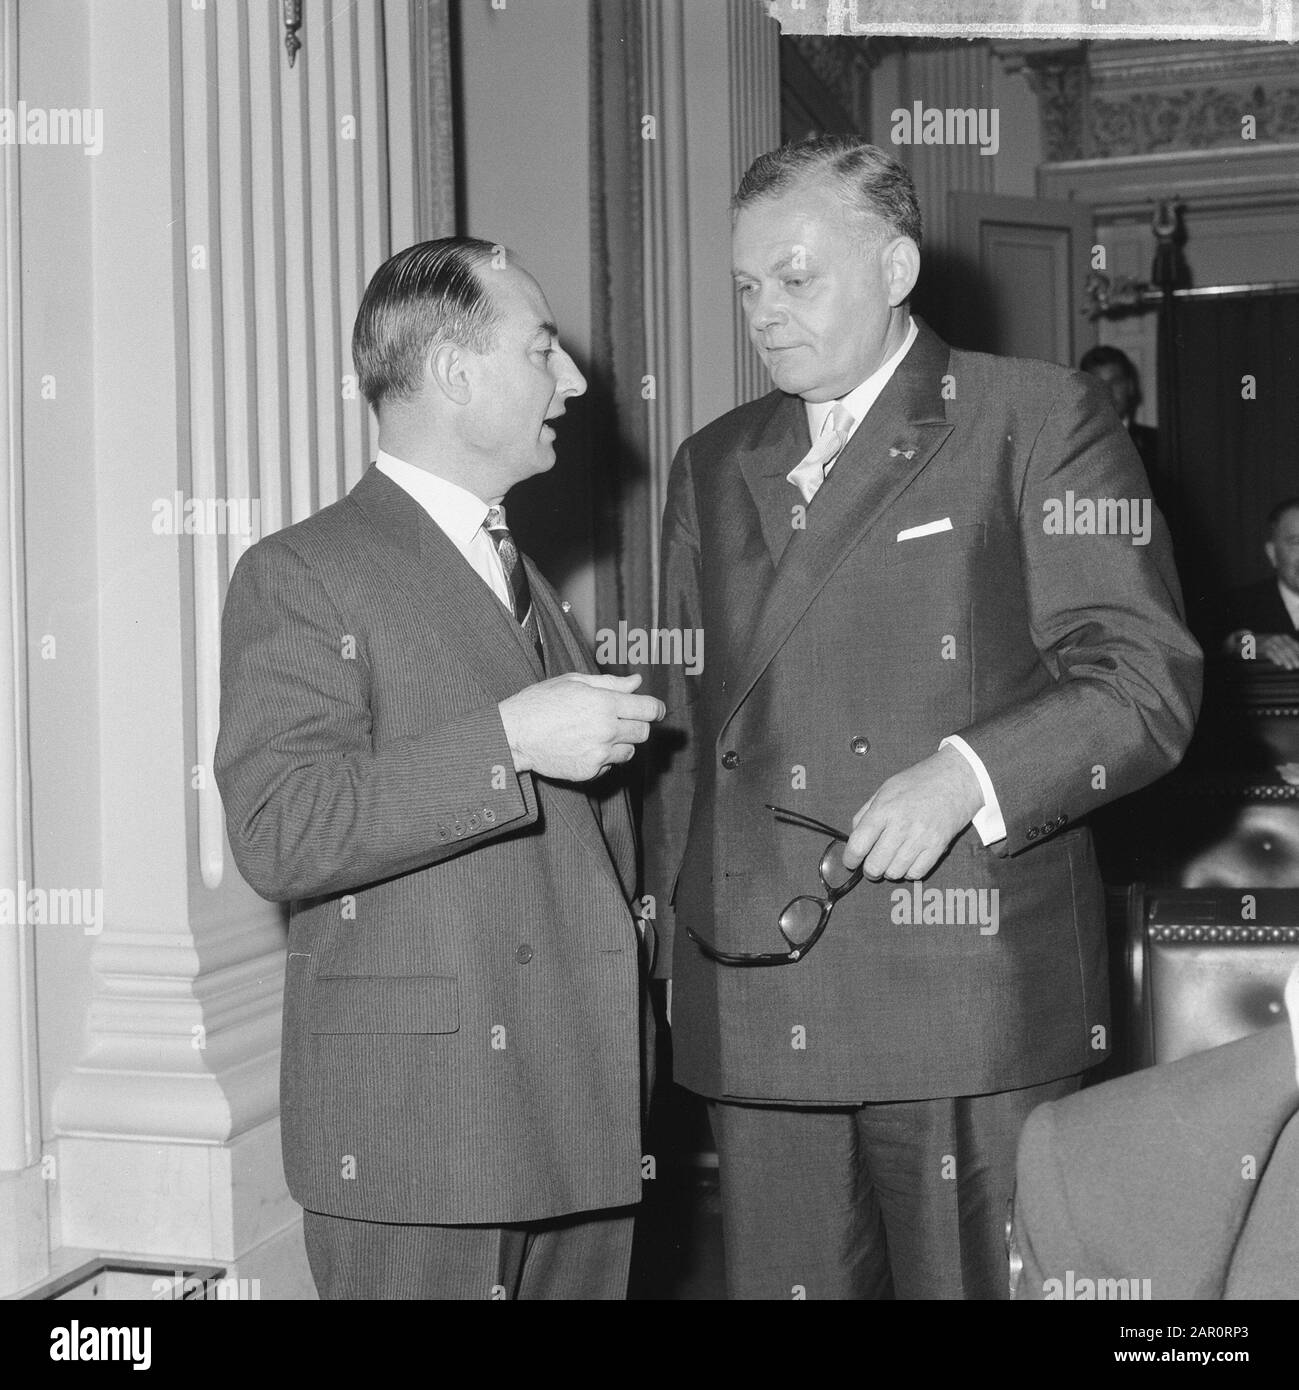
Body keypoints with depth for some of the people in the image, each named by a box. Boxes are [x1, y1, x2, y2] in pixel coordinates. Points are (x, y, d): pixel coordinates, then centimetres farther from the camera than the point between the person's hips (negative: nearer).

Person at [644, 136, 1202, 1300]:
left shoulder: (1039, 421, 2)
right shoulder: (713, 465, 18)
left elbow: (1147, 677, -5)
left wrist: (966, 777, -20)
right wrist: (672, 937, 12)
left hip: (971, 1001, -4)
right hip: (751, 1013, 4)